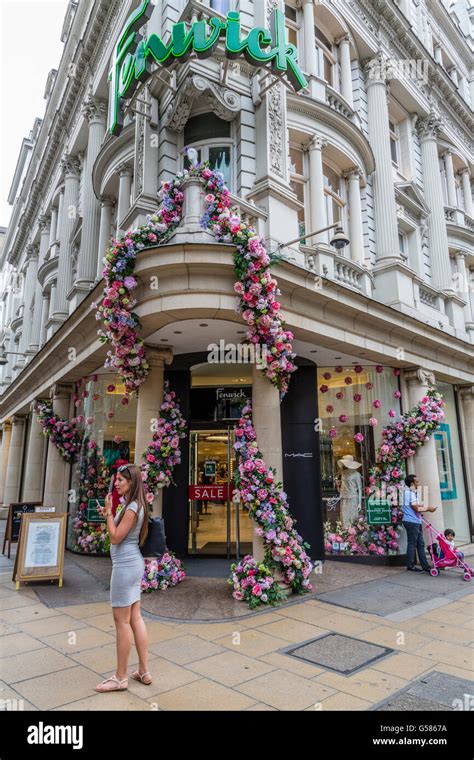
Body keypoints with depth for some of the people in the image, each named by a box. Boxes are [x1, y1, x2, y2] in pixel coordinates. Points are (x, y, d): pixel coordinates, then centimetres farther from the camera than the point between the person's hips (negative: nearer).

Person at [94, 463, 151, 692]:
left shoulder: (132, 507, -18)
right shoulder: (134, 505, 12)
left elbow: (115, 538, -18)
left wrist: (109, 511, -15)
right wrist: (109, 515, 9)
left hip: (125, 565, -10)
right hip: (132, 563, 10)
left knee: (122, 620, 2)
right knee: (135, 618, 15)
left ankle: (120, 678, 15)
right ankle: (143, 671, 23)